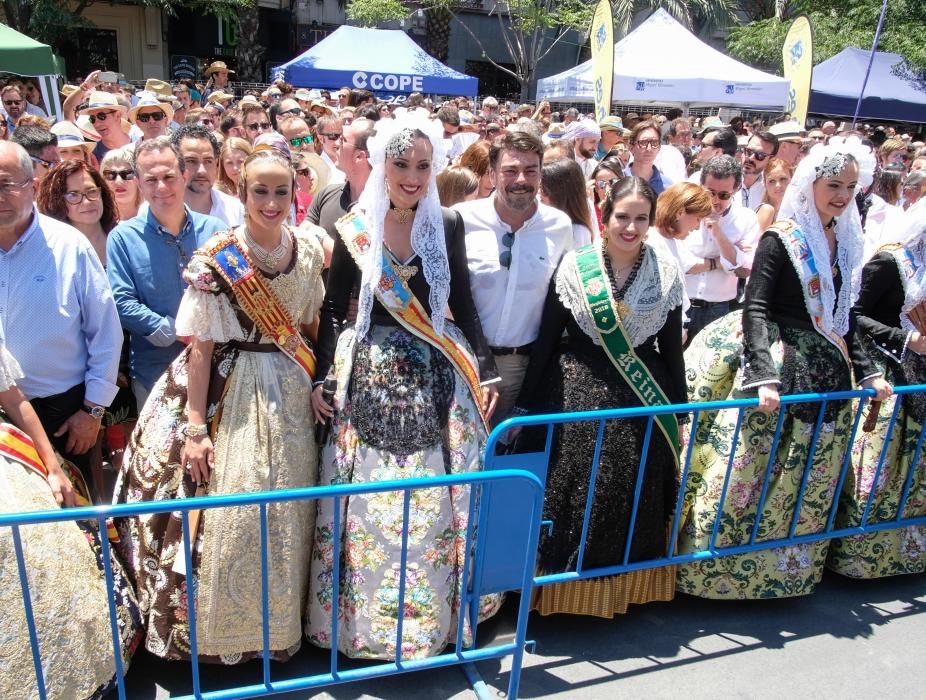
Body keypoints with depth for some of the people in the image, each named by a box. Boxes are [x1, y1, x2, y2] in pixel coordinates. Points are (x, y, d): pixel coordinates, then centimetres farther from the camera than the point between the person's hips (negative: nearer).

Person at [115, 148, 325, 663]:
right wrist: (195, 427, -14)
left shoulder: (309, 250, 1)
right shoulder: (216, 258, -12)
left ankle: (281, 621, 34)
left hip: (292, 393, 4)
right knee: (231, 515, 1)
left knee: (289, 514, 13)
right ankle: (222, 630, 25)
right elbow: (200, 346, -13)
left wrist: (315, 384, 9)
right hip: (231, 397, -4)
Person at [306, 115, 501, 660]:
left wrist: (487, 371, 6)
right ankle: (364, 617, 23)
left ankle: (436, 613, 27)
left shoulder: (448, 225, 3)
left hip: (437, 381, 2)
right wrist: (323, 378, -5)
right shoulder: (355, 229, -1)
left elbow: (464, 305, 8)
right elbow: (333, 308, 2)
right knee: (369, 506, 3)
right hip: (371, 381, -1)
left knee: (437, 504, 7)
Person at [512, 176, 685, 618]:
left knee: (634, 495, 10)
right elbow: (546, 340, -3)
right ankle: (567, 586, 22)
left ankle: (624, 587, 30)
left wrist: (679, 410, 8)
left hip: (643, 399, 2)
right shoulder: (575, 266, -5)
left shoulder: (666, 271, 0)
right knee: (576, 491, 3)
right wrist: (526, 406, -2)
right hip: (579, 395, -2)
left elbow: (672, 346, 7)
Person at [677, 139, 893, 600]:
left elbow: (843, 318, 16)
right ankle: (713, 566, 11)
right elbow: (755, 310, -17)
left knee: (809, 484, 14)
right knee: (742, 469, -4)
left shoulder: (845, 243, 10)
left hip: (827, 373, 7)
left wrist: (868, 374, 12)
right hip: (780, 367, -7)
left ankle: (788, 570, 30)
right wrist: (765, 375, -27)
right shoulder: (781, 239, -9)